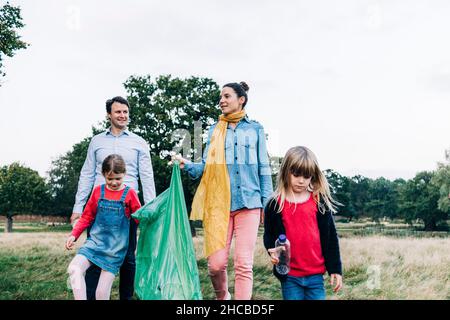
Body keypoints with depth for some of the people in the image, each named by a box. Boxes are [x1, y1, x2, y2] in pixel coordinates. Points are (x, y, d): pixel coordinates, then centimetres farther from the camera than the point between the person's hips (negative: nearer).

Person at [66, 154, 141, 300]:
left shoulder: (129, 194, -1)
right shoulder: (98, 191, 6)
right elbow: (87, 217, 13)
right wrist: (74, 235, 4)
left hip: (115, 248, -3)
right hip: (95, 241, 3)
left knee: (102, 293, -5)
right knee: (74, 269, -22)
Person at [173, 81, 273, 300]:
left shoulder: (255, 129, 11)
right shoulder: (214, 130, 14)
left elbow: (263, 169, 10)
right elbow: (207, 167, 8)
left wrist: (266, 204, 5)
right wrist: (187, 165, -11)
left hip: (248, 202, -1)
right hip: (218, 203, 1)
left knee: (243, 264, -5)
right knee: (216, 263, -2)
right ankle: (222, 297, 27)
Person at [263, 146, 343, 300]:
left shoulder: (320, 202, 2)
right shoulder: (275, 204, -1)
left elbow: (331, 237, 5)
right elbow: (268, 235, 6)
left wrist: (335, 269, 4)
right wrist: (272, 250, -15)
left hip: (316, 275, 1)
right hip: (289, 276, -1)